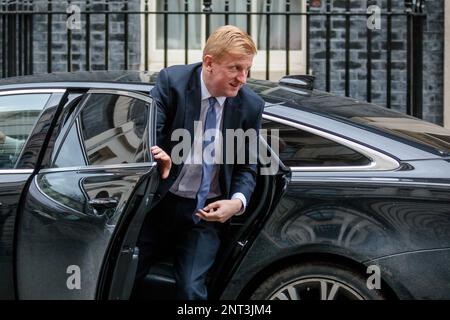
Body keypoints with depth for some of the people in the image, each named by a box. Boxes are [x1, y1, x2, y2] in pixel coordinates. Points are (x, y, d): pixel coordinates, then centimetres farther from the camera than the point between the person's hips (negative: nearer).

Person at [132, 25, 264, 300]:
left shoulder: (251, 105, -3)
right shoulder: (171, 81, -10)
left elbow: (247, 166, 4)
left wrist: (238, 202, -15)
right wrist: (158, 155, -39)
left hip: (207, 212, 1)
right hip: (160, 204, 0)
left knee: (192, 290, -12)